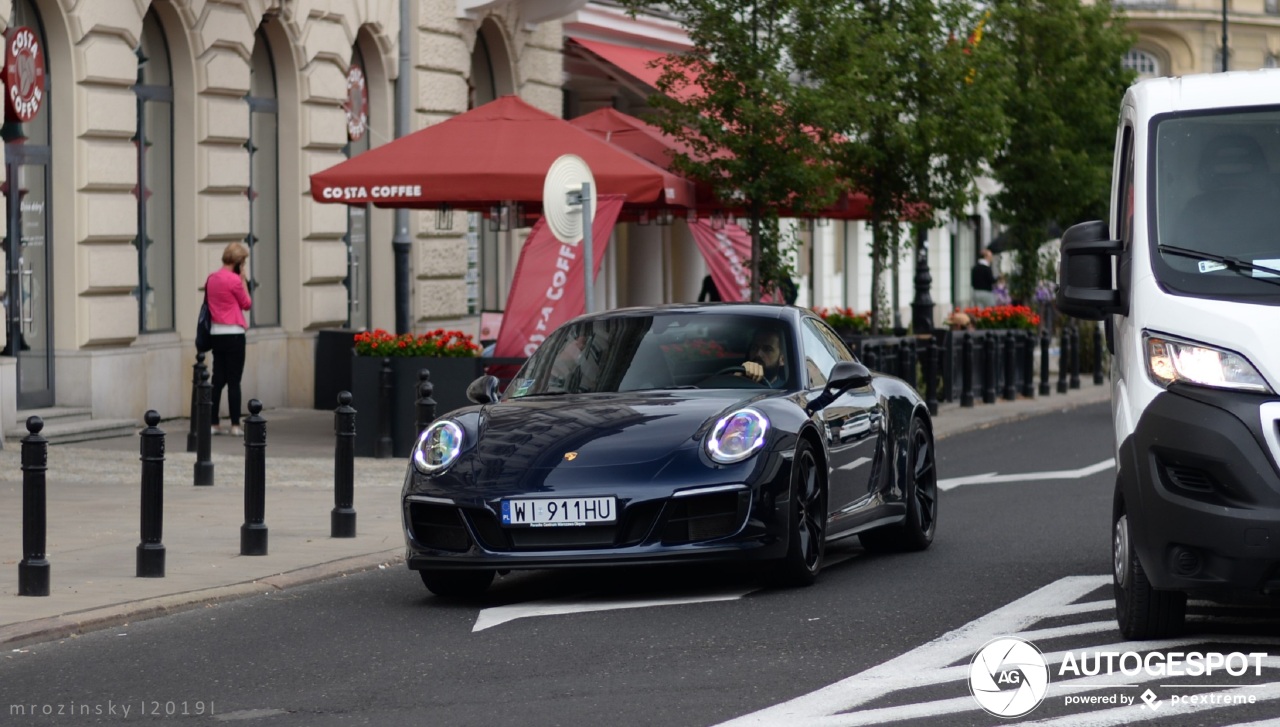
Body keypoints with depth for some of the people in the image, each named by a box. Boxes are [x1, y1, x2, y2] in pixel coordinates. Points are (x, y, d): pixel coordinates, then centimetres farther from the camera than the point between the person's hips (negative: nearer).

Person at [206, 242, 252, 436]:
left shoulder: (212, 278, 8)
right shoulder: (234, 280, -14)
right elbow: (247, 304, -4)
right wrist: (244, 280, -1)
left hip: (216, 333, 7)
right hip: (233, 334, -7)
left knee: (218, 380, 9)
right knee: (234, 381, -3)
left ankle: (214, 424, 9)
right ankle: (235, 425, -2)